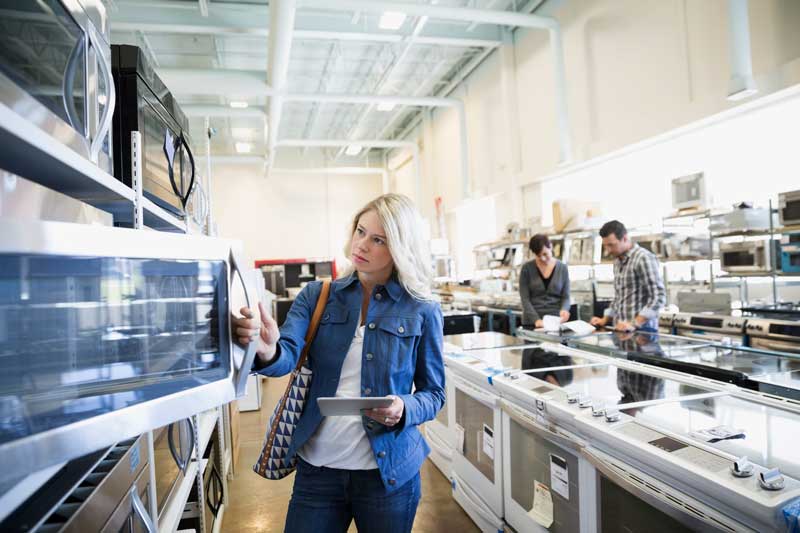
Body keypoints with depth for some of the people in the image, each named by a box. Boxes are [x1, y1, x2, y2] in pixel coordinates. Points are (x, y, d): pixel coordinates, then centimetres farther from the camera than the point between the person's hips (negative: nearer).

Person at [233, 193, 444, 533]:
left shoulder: (422, 312, -6)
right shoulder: (317, 296, -1)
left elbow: (433, 393, 1)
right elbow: (289, 356, -16)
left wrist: (404, 409, -20)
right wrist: (268, 351, -39)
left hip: (388, 472, -1)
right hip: (316, 468, 2)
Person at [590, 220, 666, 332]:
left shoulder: (644, 258, -11)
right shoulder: (618, 261, 14)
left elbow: (658, 297, -17)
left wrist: (634, 324, -22)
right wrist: (605, 320, 13)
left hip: (642, 329, -7)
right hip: (621, 329, 7)